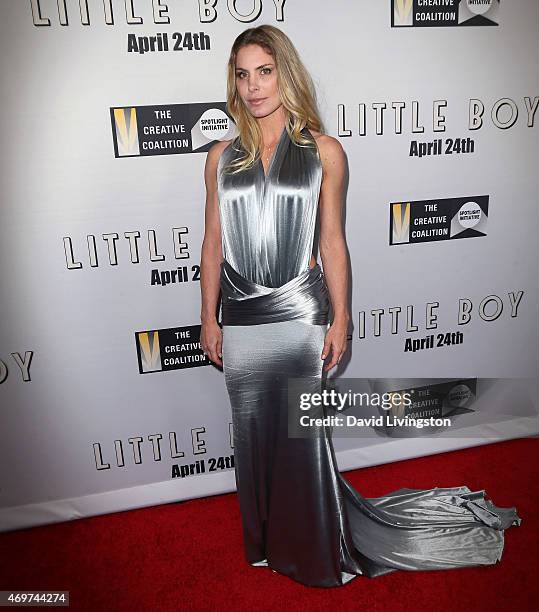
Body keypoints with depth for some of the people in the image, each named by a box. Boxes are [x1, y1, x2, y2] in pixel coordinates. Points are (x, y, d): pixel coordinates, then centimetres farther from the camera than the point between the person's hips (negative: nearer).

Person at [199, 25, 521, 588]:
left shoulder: (323, 151, 1)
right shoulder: (222, 157, 7)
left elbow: (331, 241, 1)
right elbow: (213, 244, 8)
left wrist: (339, 319, 0)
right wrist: (209, 320, 7)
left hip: (299, 314, -3)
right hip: (240, 318, 3)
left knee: (301, 435, 4)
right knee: (252, 434, 13)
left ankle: (314, 551, 30)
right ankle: (266, 542, 38)